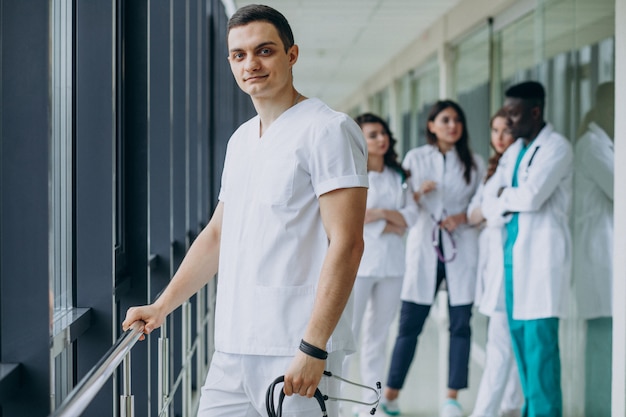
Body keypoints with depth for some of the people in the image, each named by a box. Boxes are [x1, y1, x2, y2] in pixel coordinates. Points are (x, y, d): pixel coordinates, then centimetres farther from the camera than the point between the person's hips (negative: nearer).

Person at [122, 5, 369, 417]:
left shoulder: (328, 130, -7)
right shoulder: (241, 140, 18)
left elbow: (346, 244, -14)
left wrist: (313, 348, -20)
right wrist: (161, 307, 19)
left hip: (294, 353, -7)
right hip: (232, 349, 7)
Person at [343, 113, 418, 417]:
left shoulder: (398, 175, 13)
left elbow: (411, 213, 5)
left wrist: (380, 213, -10)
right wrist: (390, 227, -9)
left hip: (392, 263, 6)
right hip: (358, 262, -6)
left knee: (378, 335, 10)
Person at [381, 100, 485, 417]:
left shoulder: (474, 163, 9)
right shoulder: (415, 158, 7)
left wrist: (464, 216, -8)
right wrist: (418, 193, -13)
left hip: (461, 248, 1)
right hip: (424, 246, -1)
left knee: (460, 324, -1)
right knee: (410, 323, -1)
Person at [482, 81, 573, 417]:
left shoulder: (557, 148, -6)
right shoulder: (513, 153, 16)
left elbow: (532, 195, -18)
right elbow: (489, 205, 8)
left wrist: (504, 195, 0)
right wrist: (514, 201, -10)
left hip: (542, 250, -7)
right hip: (514, 250, 8)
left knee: (539, 339, -9)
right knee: (519, 335, 9)